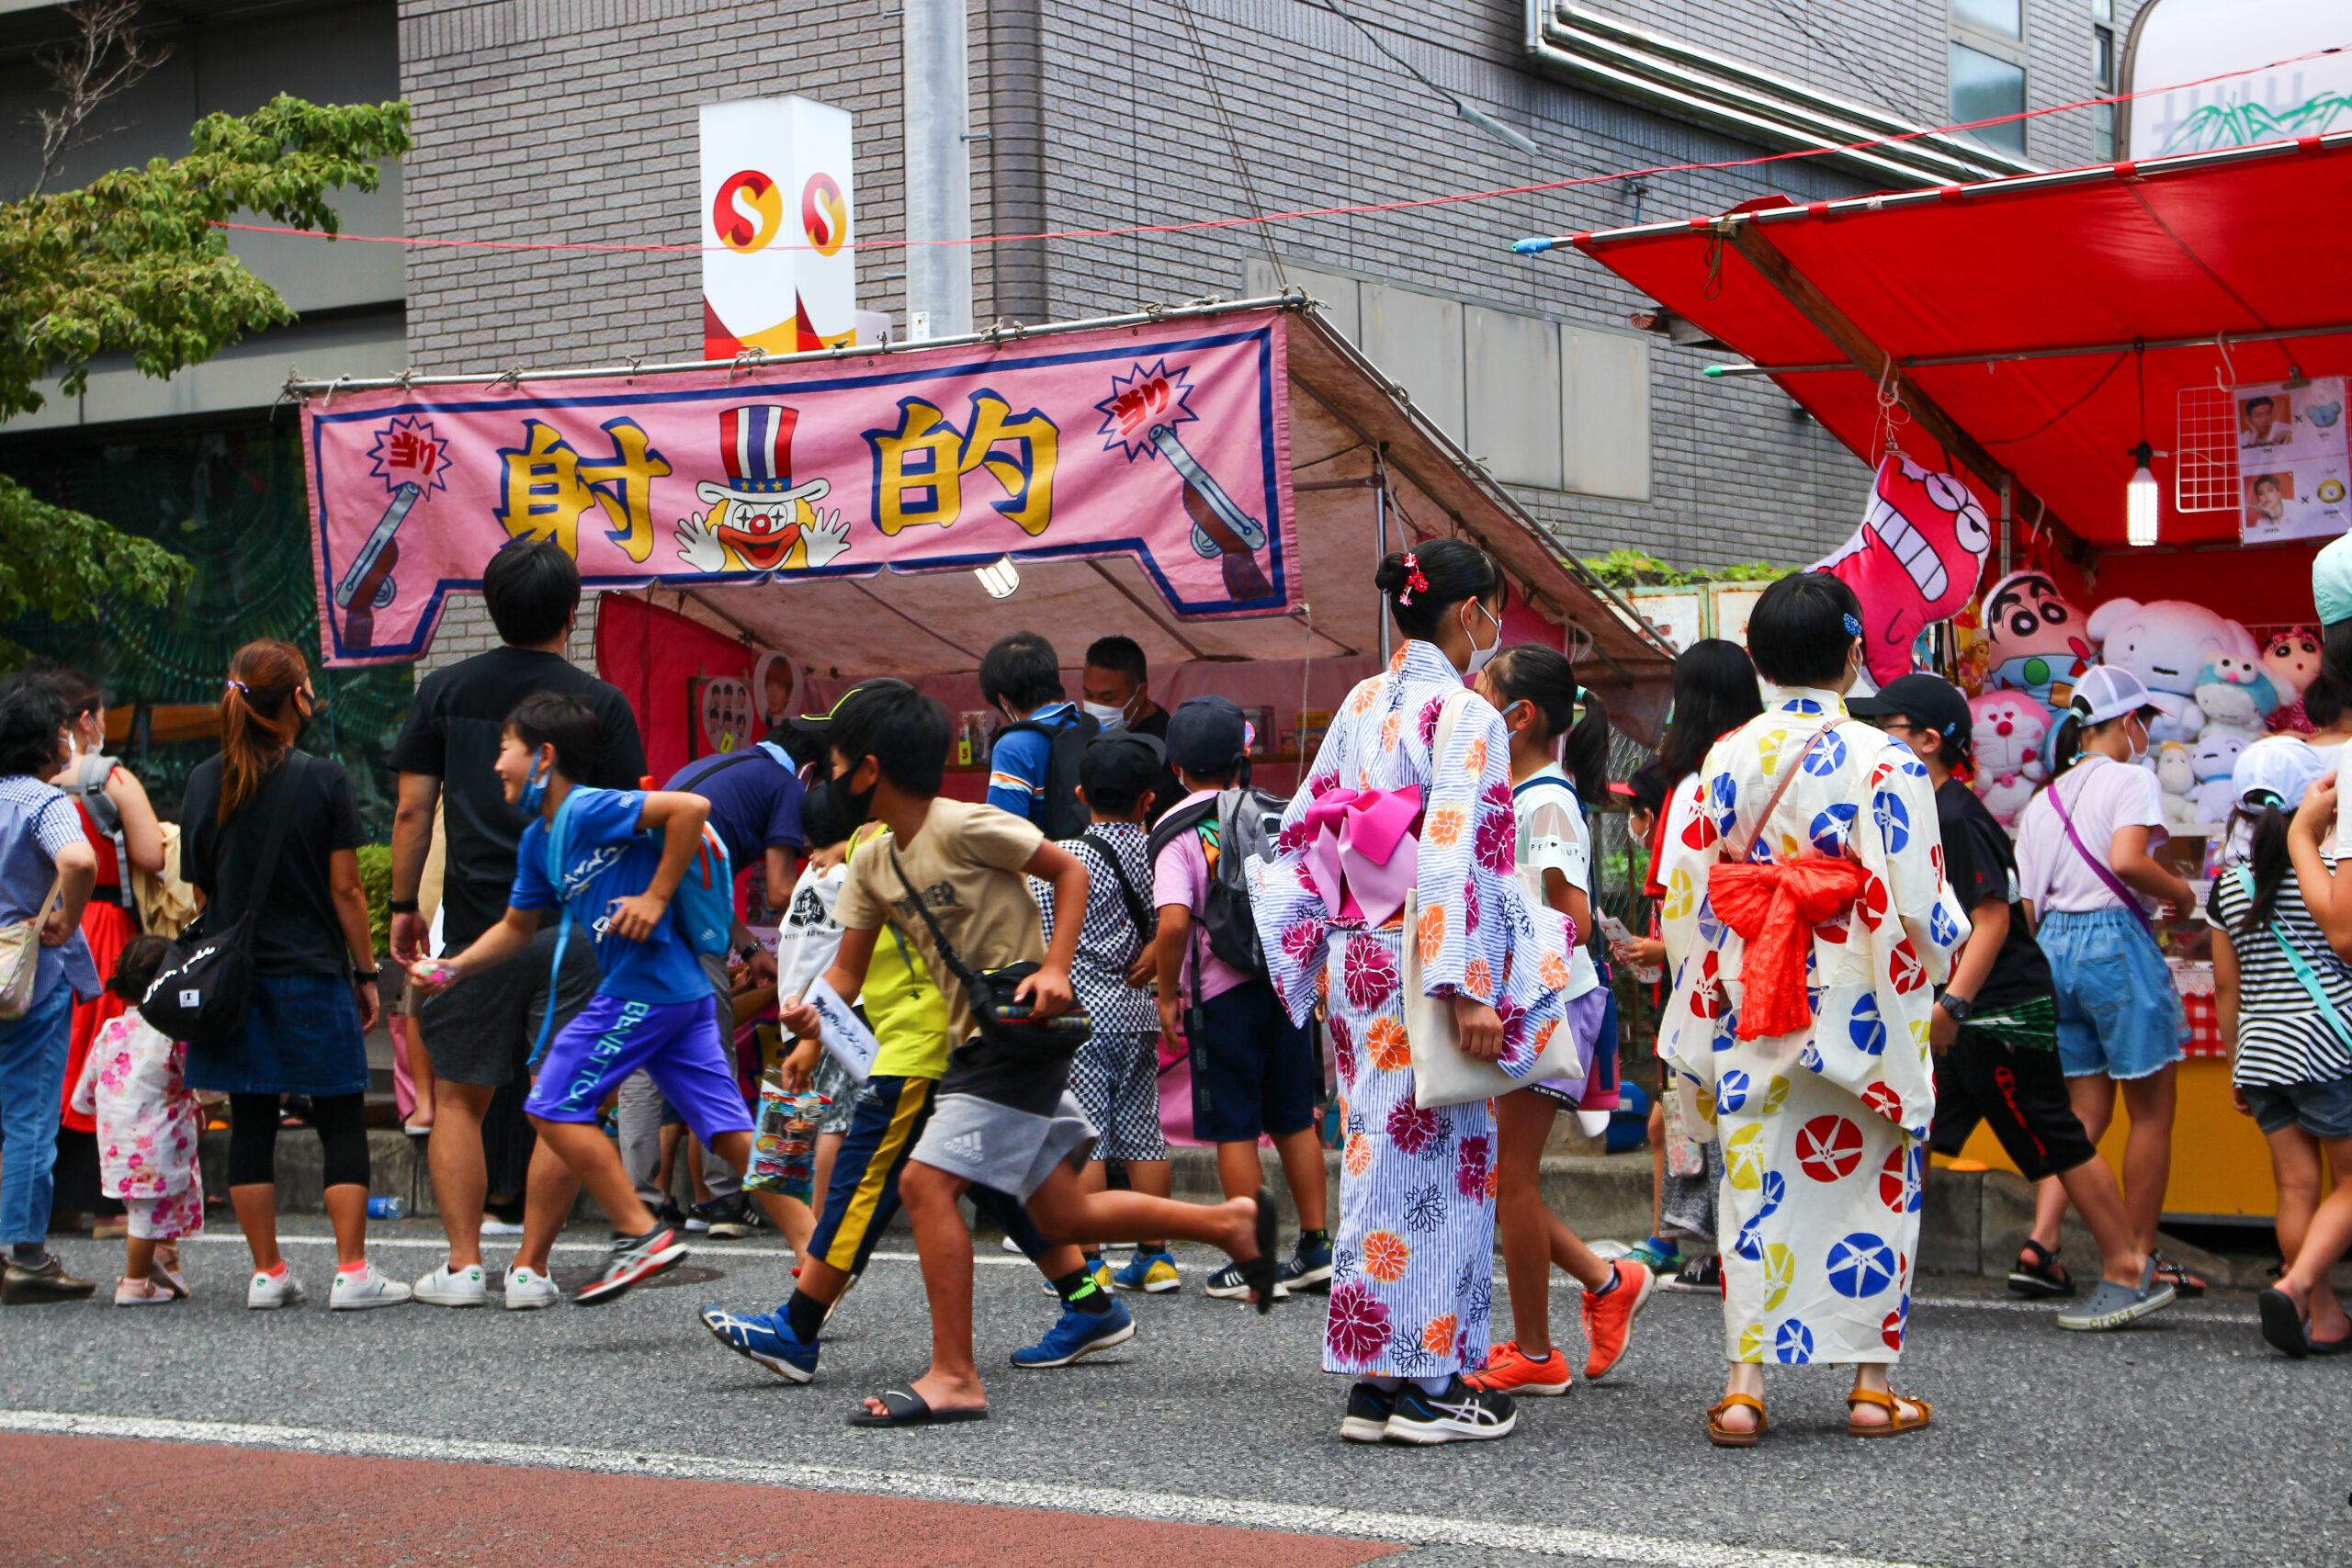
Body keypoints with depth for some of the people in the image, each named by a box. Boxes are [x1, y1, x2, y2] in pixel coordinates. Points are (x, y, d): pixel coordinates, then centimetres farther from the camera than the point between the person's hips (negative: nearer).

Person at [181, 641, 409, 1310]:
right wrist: (365, 971, 2)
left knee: (251, 1124, 8)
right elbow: (345, 889, -7)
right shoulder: (323, 779, -8)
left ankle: (267, 1273, 10)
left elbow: (199, 884, 9)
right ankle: (352, 1271, -2)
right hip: (313, 976, -4)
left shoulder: (205, 782, 3)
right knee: (342, 1123, 3)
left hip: (232, 976, 4)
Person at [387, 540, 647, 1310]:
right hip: (574, 927, -1)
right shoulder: (600, 702, 0)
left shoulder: (444, 691, 4)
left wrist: (403, 907, 11)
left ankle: (463, 1264, 6)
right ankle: (530, 1267, 3)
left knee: (458, 1098, 11)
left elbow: (412, 809, 3)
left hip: (476, 923, 1)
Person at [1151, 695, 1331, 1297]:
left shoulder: (1177, 832, -10)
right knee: (1295, 1119, 14)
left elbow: (1175, 922, -21)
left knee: (1235, 1128, 3)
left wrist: (1168, 996, -9)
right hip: (1288, 982, 5)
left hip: (1222, 994, -5)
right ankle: (1316, 1245, 17)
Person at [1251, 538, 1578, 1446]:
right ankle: (1427, 1384, 2)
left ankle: (1374, 1380, 14)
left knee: (1377, 1153, 11)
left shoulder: (1360, 706, 11)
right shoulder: (1466, 716, -12)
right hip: (1420, 969, -8)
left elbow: (1300, 834, 14)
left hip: (1354, 959, 8)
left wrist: (1308, 948, 19)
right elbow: (1454, 857, -21)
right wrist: (1468, 988, -22)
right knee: (1439, 1163, -1)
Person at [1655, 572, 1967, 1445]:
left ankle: (1744, 1384, 1)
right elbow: (1917, 904, -11)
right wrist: (1950, 942, 10)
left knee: (1755, 1185, 6)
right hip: (1861, 1010, -3)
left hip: (1750, 1013, 3)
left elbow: (1685, 898, 5)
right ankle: (1872, 1384, 12)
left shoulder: (1724, 761, 2)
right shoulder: (1882, 762, -10)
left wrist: (1702, 1020, 13)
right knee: (1872, 1185, 8)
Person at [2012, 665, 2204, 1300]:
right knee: (2152, 1109, 5)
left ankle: (2040, 1243, -3)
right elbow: (2126, 860, -22)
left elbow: (2026, 904, 13)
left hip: (2053, 944, 7)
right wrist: (2179, 891, -5)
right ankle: (2140, 1258, 9)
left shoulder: (2042, 800, 16)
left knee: (2086, 1109, 12)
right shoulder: (2130, 780, -5)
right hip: (2115, 938, -7)